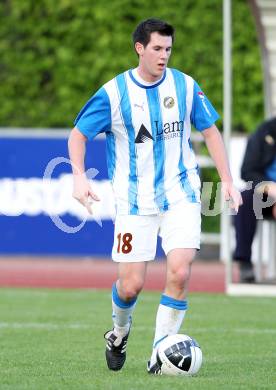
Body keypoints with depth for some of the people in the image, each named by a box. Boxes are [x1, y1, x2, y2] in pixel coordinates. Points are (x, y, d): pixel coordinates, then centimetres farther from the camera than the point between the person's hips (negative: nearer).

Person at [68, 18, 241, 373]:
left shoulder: (185, 86, 0)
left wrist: (226, 180, 7)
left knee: (179, 272, -17)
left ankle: (160, 353, -4)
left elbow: (210, 131, 12)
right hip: (134, 202, -1)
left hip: (180, 195, 1)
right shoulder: (114, 93, -7)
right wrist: (79, 177, -15)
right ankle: (120, 331, 32)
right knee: (130, 285, -3)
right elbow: (78, 133, 1)